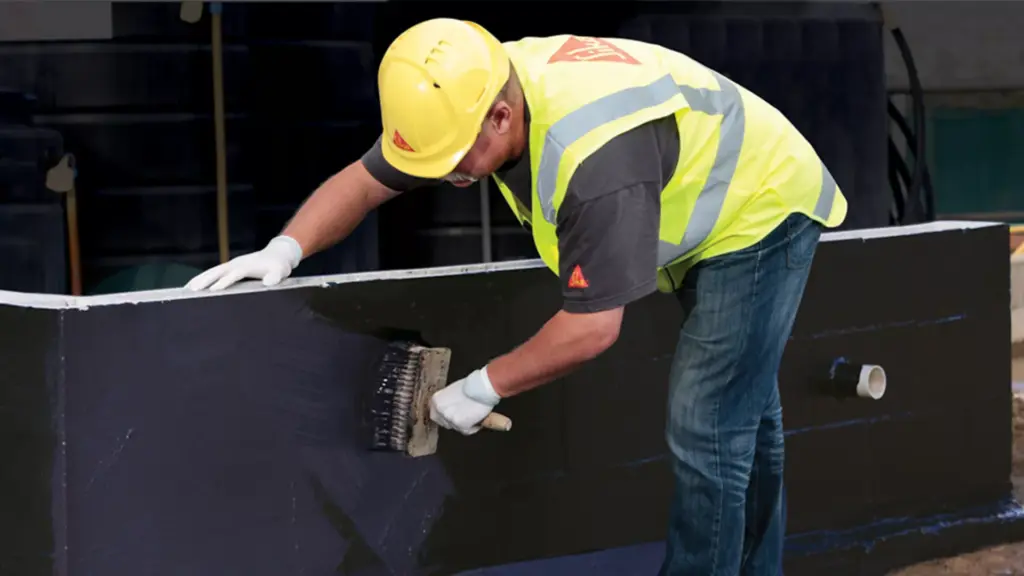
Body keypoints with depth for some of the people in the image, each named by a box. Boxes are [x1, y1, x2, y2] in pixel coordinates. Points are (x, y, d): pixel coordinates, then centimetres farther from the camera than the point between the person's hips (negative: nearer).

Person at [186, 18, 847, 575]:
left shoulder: (595, 158, -41)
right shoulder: (471, 90, -16)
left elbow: (593, 327, -36)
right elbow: (363, 181, -5)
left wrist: (484, 387, -24)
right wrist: (286, 248, -21)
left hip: (761, 216, -9)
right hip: (708, 218, 9)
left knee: (707, 428, -13)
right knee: (741, 415, 19)